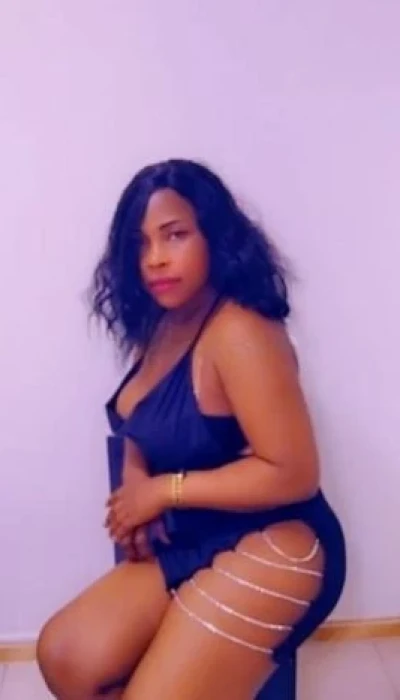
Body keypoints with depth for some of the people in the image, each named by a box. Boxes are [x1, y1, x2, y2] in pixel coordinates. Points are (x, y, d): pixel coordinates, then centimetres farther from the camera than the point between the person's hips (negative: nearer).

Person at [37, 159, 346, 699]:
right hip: (188, 543, 8)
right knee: (64, 657, -1)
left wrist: (164, 491, -17)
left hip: (269, 547, -8)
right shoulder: (158, 327, 6)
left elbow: (293, 473, -25)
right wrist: (136, 490, -4)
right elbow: (140, 425, 18)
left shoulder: (240, 333, -23)